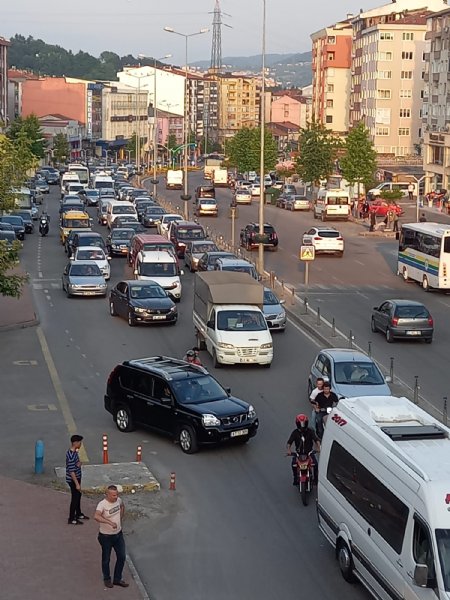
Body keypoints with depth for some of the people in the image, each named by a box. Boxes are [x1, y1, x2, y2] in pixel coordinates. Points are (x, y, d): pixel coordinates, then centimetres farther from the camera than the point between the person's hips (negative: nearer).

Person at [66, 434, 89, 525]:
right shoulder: (71, 455, -28)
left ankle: (78, 514, 38)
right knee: (75, 498, 1)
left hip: (77, 478, 10)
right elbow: (71, 471, -27)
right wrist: (77, 484, -24)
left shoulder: (74, 452, 3)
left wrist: (79, 463, -5)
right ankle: (71, 519, 12)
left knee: (78, 496, 22)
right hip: (73, 480, -10)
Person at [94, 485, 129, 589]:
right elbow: (96, 516, -45)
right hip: (106, 536, -6)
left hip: (118, 534, 6)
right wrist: (110, 522, -52)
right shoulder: (102, 504, -26)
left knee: (122, 557, 12)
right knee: (106, 559, 12)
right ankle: (107, 579, 34)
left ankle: (117, 579, 29)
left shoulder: (118, 500, -6)